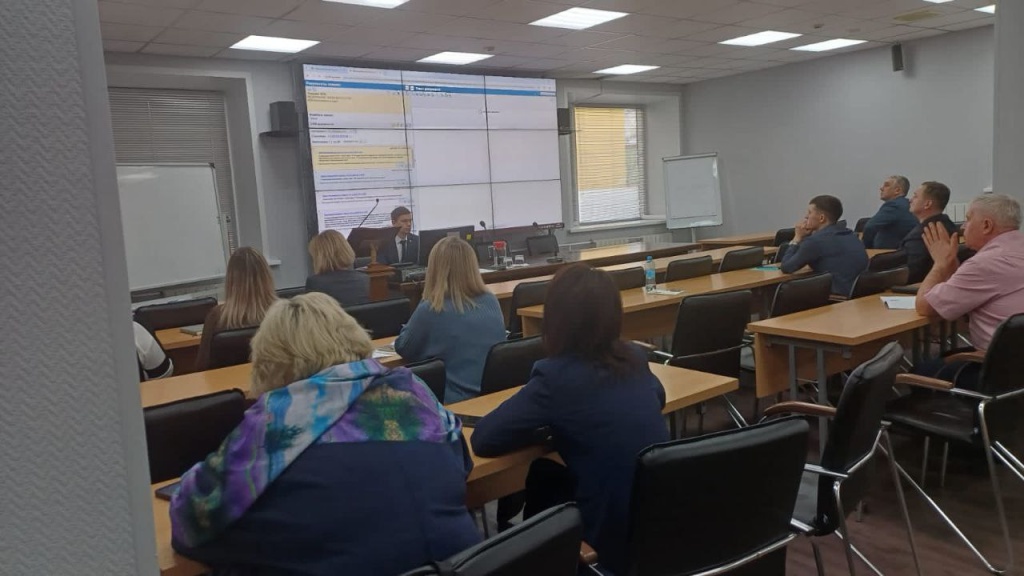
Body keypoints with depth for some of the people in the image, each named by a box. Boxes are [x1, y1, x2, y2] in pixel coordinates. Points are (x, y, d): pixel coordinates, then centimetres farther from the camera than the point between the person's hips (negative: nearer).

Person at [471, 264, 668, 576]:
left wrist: (547, 426, -1)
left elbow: (482, 439, -16)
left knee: (540, 476, 20)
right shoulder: (635, 358, 0)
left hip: (618, 537, -6)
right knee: (550, 476, 24)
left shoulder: (556, 376, -19)